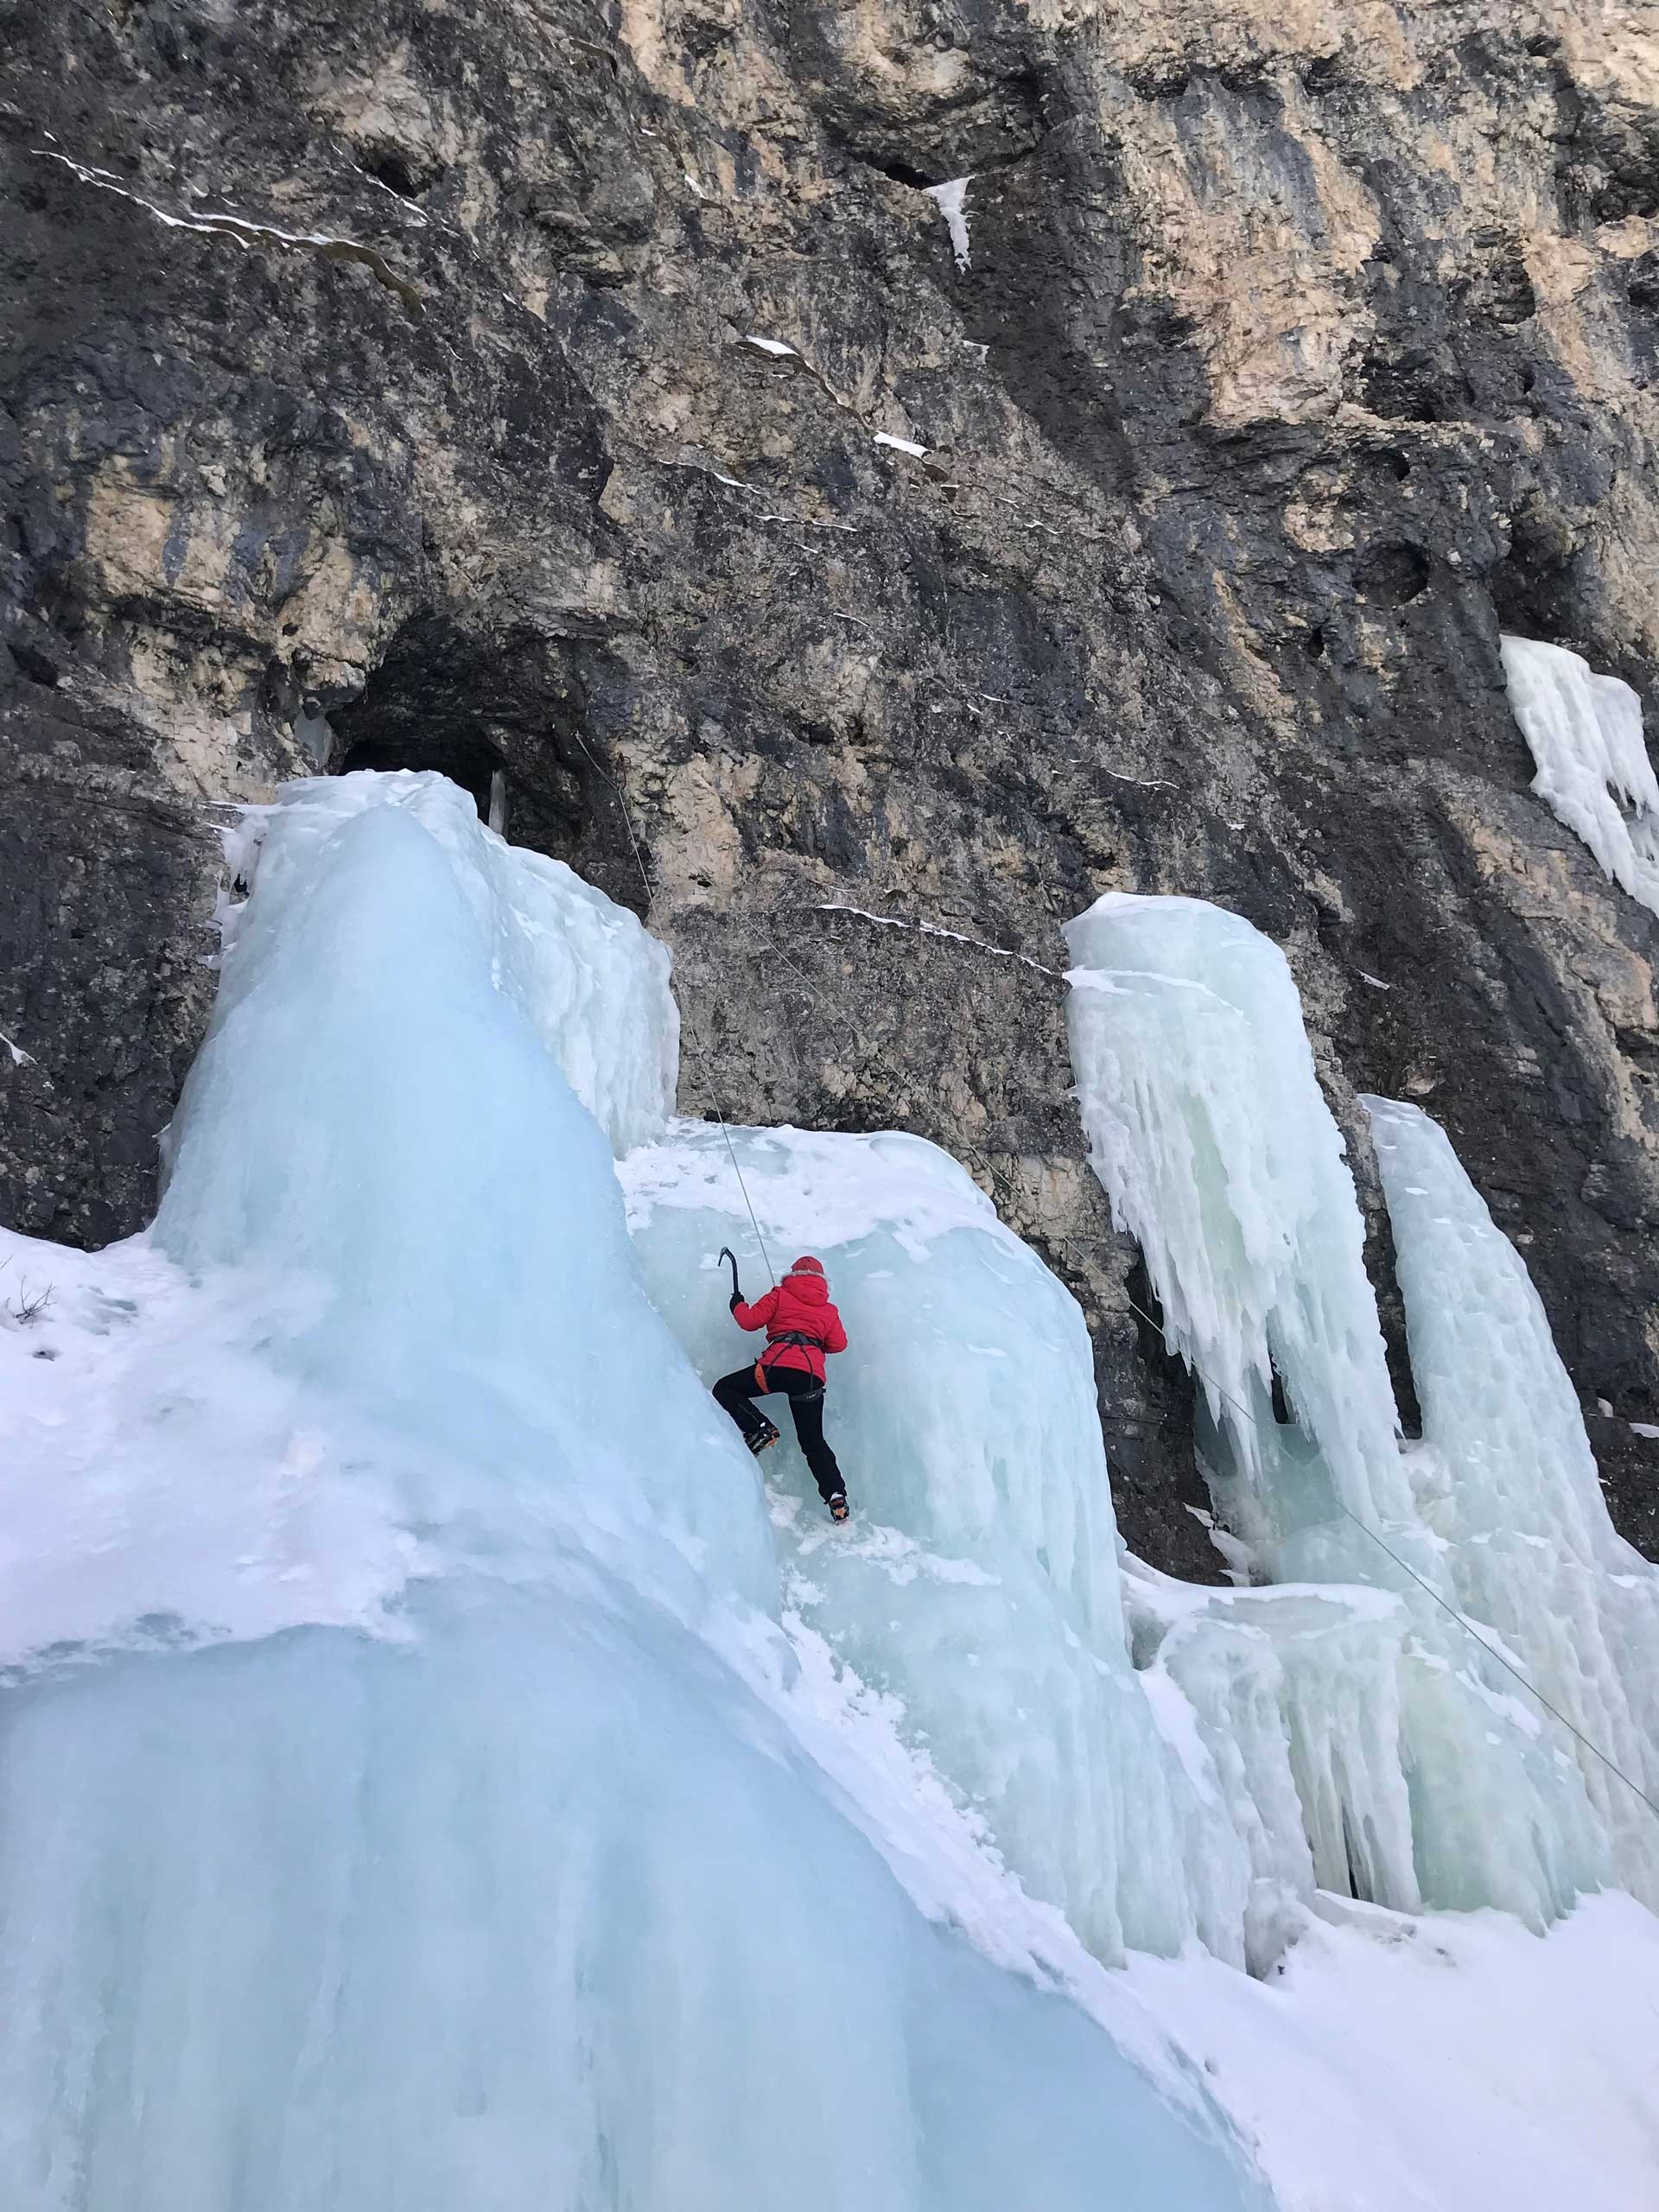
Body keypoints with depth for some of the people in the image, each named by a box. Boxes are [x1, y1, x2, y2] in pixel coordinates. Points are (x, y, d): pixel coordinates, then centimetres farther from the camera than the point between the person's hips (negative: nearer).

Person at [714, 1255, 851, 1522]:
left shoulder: (780, 1295, 13)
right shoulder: (829, 1310, 23)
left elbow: (750, 1321, 8)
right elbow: (839, 1344, 17)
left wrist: (738, 1305, 29)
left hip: (778, 1365, -4)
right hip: (812, 1376, 4)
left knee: (724, 1389, 12)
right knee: (813, 1441, 14)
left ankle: (759, 1429, -9)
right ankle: (836, 1495, 0)